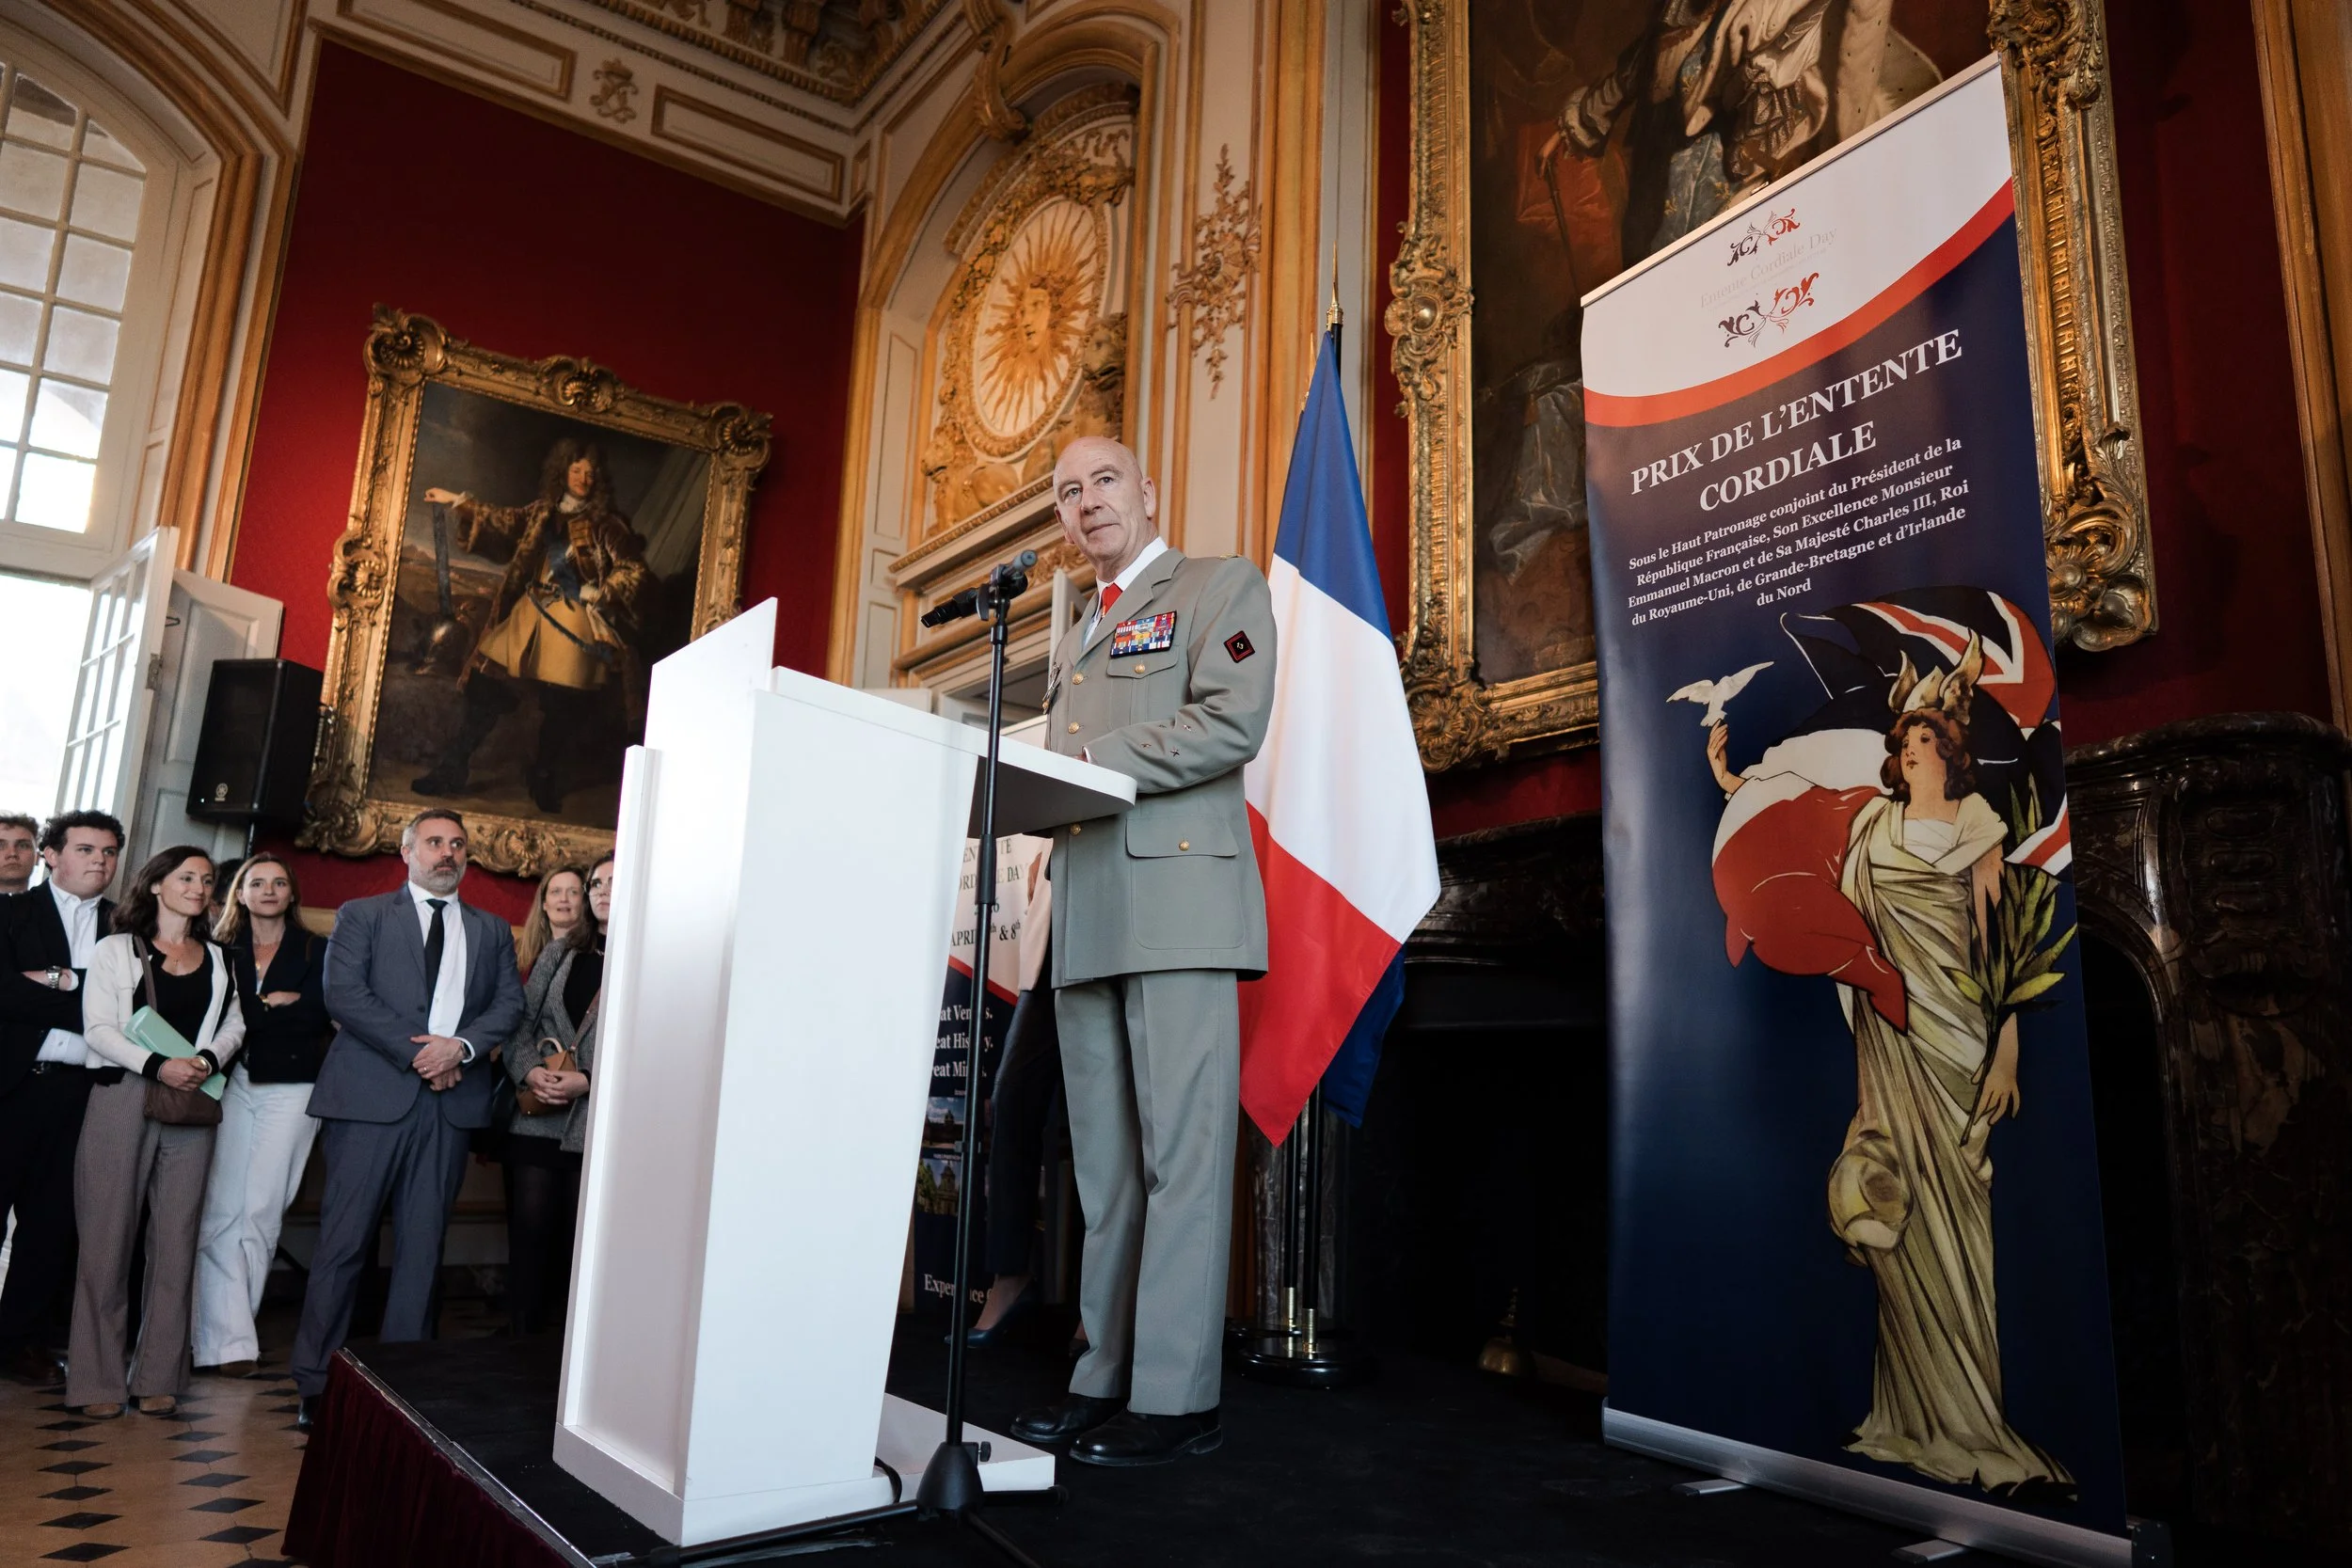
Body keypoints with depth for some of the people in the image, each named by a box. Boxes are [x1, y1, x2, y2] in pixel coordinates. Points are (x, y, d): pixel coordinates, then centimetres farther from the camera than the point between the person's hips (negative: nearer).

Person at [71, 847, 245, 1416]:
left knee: (175, 1237, 2)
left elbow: (234, 1023, 13)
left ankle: (159, 1375, 8)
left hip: (192, 1105, 3)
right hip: (122, 1097, -3)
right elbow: (99, 1029, -3)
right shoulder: (116, 951, 6)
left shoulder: (216, 958, 16)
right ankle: (98, 1377, 7)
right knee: (109, 1236, -1)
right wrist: (157, 1065, -16)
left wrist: (208, 1059, -8)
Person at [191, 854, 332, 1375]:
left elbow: (317, 1014, -4)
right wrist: (277, 1004, -9)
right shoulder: (221, 949, 12)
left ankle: (228, 1331, 8)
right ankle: (227, 1337, -3)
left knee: (260, 1212, -3)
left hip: (290, 1090, -1)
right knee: (220, 1210, -6)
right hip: (230, 1084, 1)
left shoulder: (315, 950, 9)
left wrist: (253, 1010, -6)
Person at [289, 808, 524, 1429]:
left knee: (422, 1246, 5)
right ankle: (315, 1386, 8)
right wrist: (415, 1051, -11)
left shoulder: (492, 930, 18)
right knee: (344, 1241, -1)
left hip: (451, 1100, 3)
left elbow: (510, 1001, 9)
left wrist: (460, 1045, -10)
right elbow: (344, 993, -4)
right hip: (371, 1096, -2)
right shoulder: (363, 915, 9)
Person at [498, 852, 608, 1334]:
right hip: (537, 1118, 4)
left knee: (579, 1243, 2)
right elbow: (521, 1021, 12)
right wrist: (530, 1070, -7)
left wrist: (589, 1080, -16)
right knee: (528, 1231, 8)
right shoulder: (560, 954, 13)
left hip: (598, 1125, -4)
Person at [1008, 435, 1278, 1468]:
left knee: (1180, 1150, -7)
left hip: (1178, 901, -7)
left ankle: (1177, 1396, -2)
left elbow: (1233, 722, -10)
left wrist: (1097, 758, -14)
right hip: (1087, 916, 8)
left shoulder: (1221, 587, 6)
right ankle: (1107, 1377, 15)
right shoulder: (1074, 638, 28)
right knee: (1104, 1161, 8)